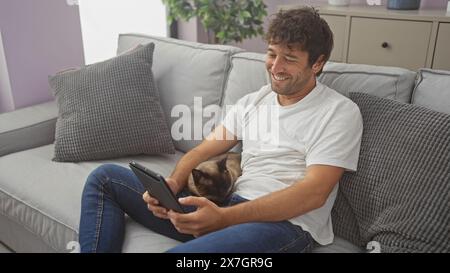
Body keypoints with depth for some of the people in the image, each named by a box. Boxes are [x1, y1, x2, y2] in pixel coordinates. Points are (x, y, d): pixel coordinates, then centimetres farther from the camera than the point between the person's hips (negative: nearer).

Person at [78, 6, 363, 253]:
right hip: (224, 206, 7)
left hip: (286, 223, -6)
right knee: (105, 177, 2)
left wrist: (224, 218, -24)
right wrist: (172, 183, -11)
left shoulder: (340, 112, -3)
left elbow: (314, 192, -14)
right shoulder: (252, 101, 16)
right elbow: (202, 151, 14)